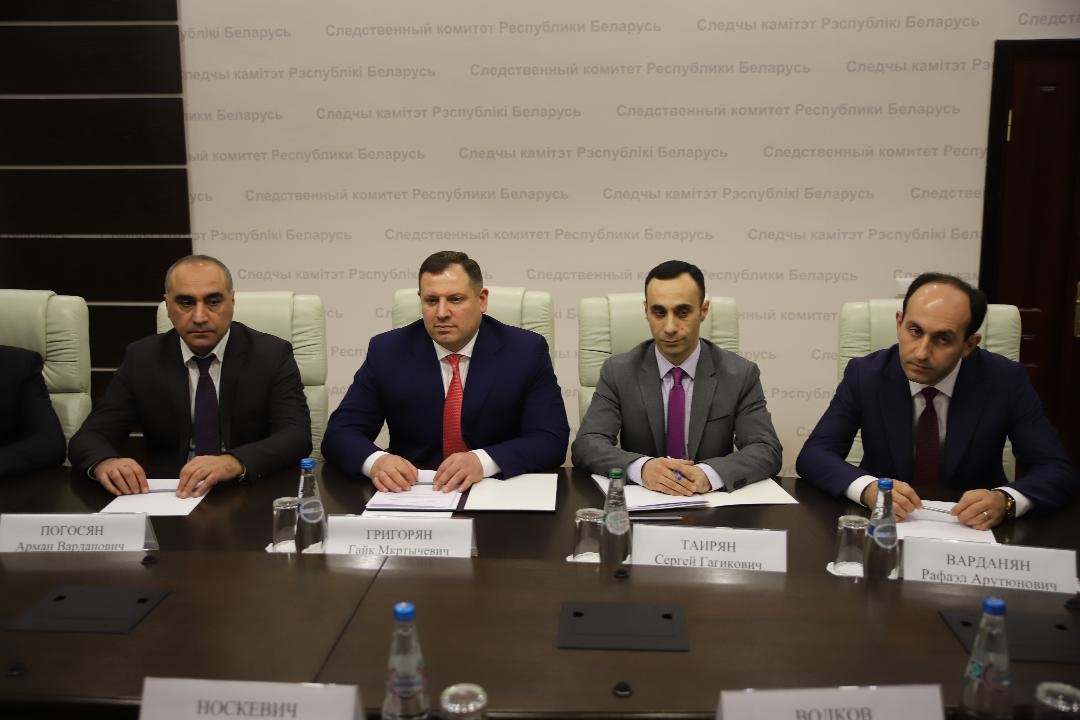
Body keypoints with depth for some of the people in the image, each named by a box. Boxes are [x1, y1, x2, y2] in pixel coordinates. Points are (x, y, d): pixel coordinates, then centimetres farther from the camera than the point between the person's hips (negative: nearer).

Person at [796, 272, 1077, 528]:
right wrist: (868, 488, -33)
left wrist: (1004, 500, -31)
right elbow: (813, 456, -13)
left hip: (973, 528, 2)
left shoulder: (1005, 380, -9)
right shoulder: (865, 375, -10)